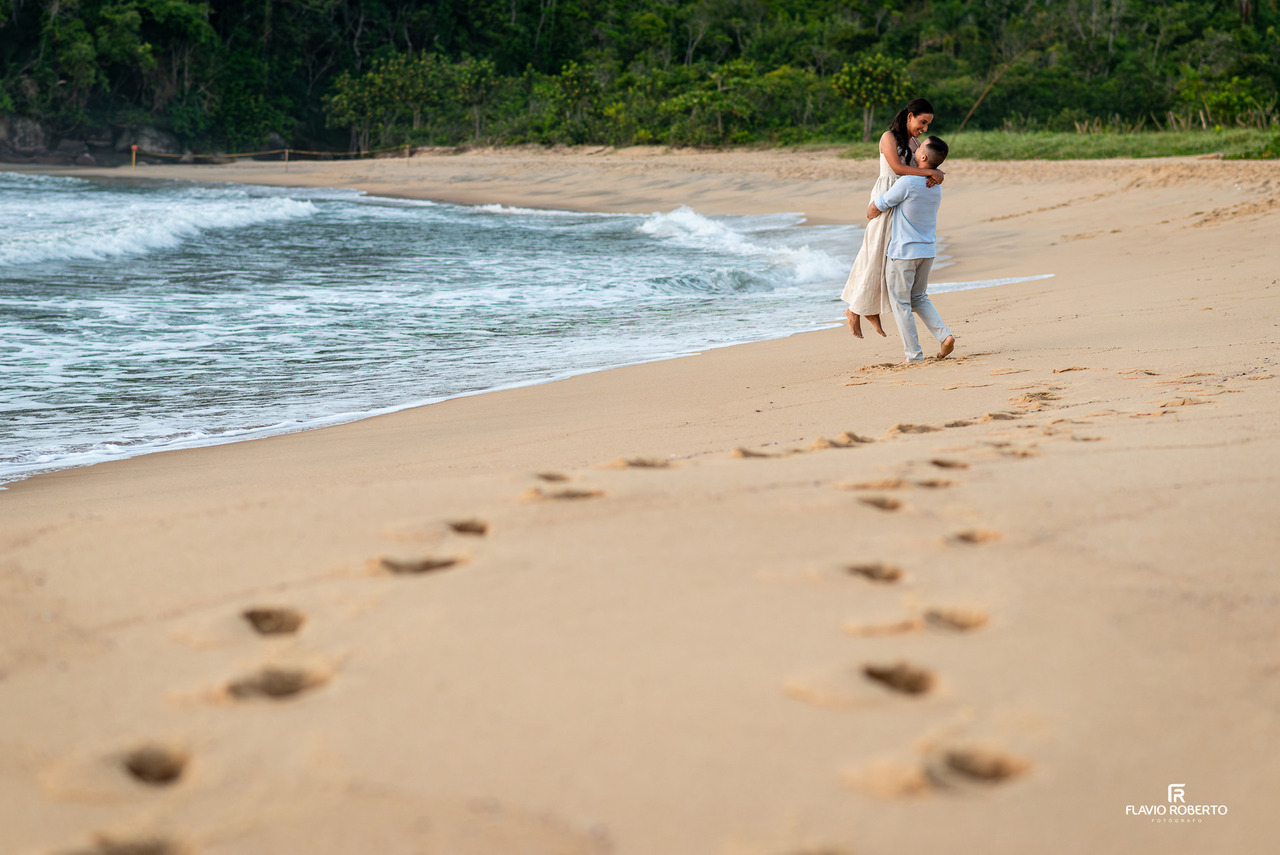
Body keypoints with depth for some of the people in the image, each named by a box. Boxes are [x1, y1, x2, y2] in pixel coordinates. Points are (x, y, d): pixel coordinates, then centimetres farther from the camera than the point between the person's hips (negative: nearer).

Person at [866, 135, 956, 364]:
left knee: (900, 303, 5)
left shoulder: (908, 183, -20)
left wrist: (870, 214, 13)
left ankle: (914, 355, 5)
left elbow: (875, 208, -12)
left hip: (902, 252, -7)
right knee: (919, 298, 21)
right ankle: (944, 335, 4)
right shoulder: (936, 185, 5)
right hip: (927, 251, 7)